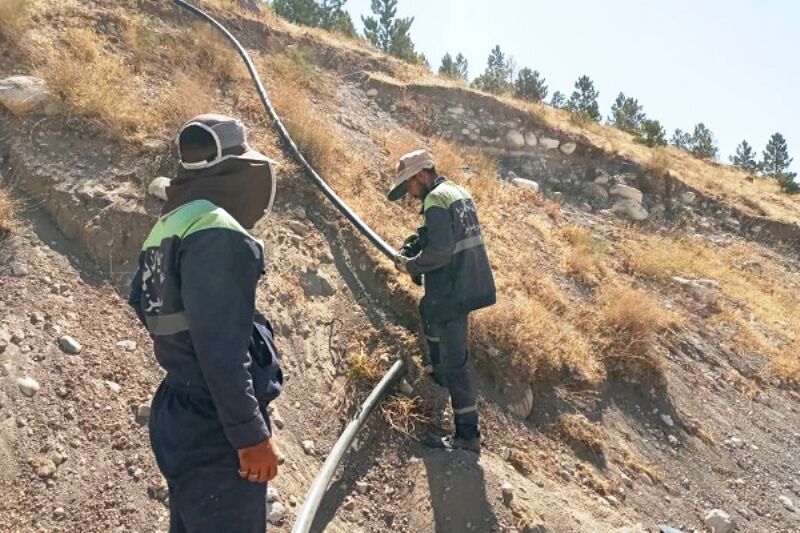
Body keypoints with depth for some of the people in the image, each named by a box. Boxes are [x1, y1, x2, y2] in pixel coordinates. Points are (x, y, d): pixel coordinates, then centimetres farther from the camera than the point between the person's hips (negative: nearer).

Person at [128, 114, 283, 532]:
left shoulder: (167, 228, 10)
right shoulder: (217, 233, -21)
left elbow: (141, 299, 18)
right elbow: (222, 349, -25)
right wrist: (251, 435, -19)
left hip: (180, 419, 10)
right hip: (216, 432, -10)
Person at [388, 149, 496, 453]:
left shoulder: (436, 201, -18)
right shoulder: (458, 192, 12)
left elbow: (439, 253, -25)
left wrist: (411, 265, -9)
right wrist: (409, 249, 8)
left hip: (453, 292, -10)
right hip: (467, 283, 10)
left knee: (454, 362, -4)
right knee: (429, 313, 34)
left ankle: (467, 435, 2)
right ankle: (439, 376, 50)